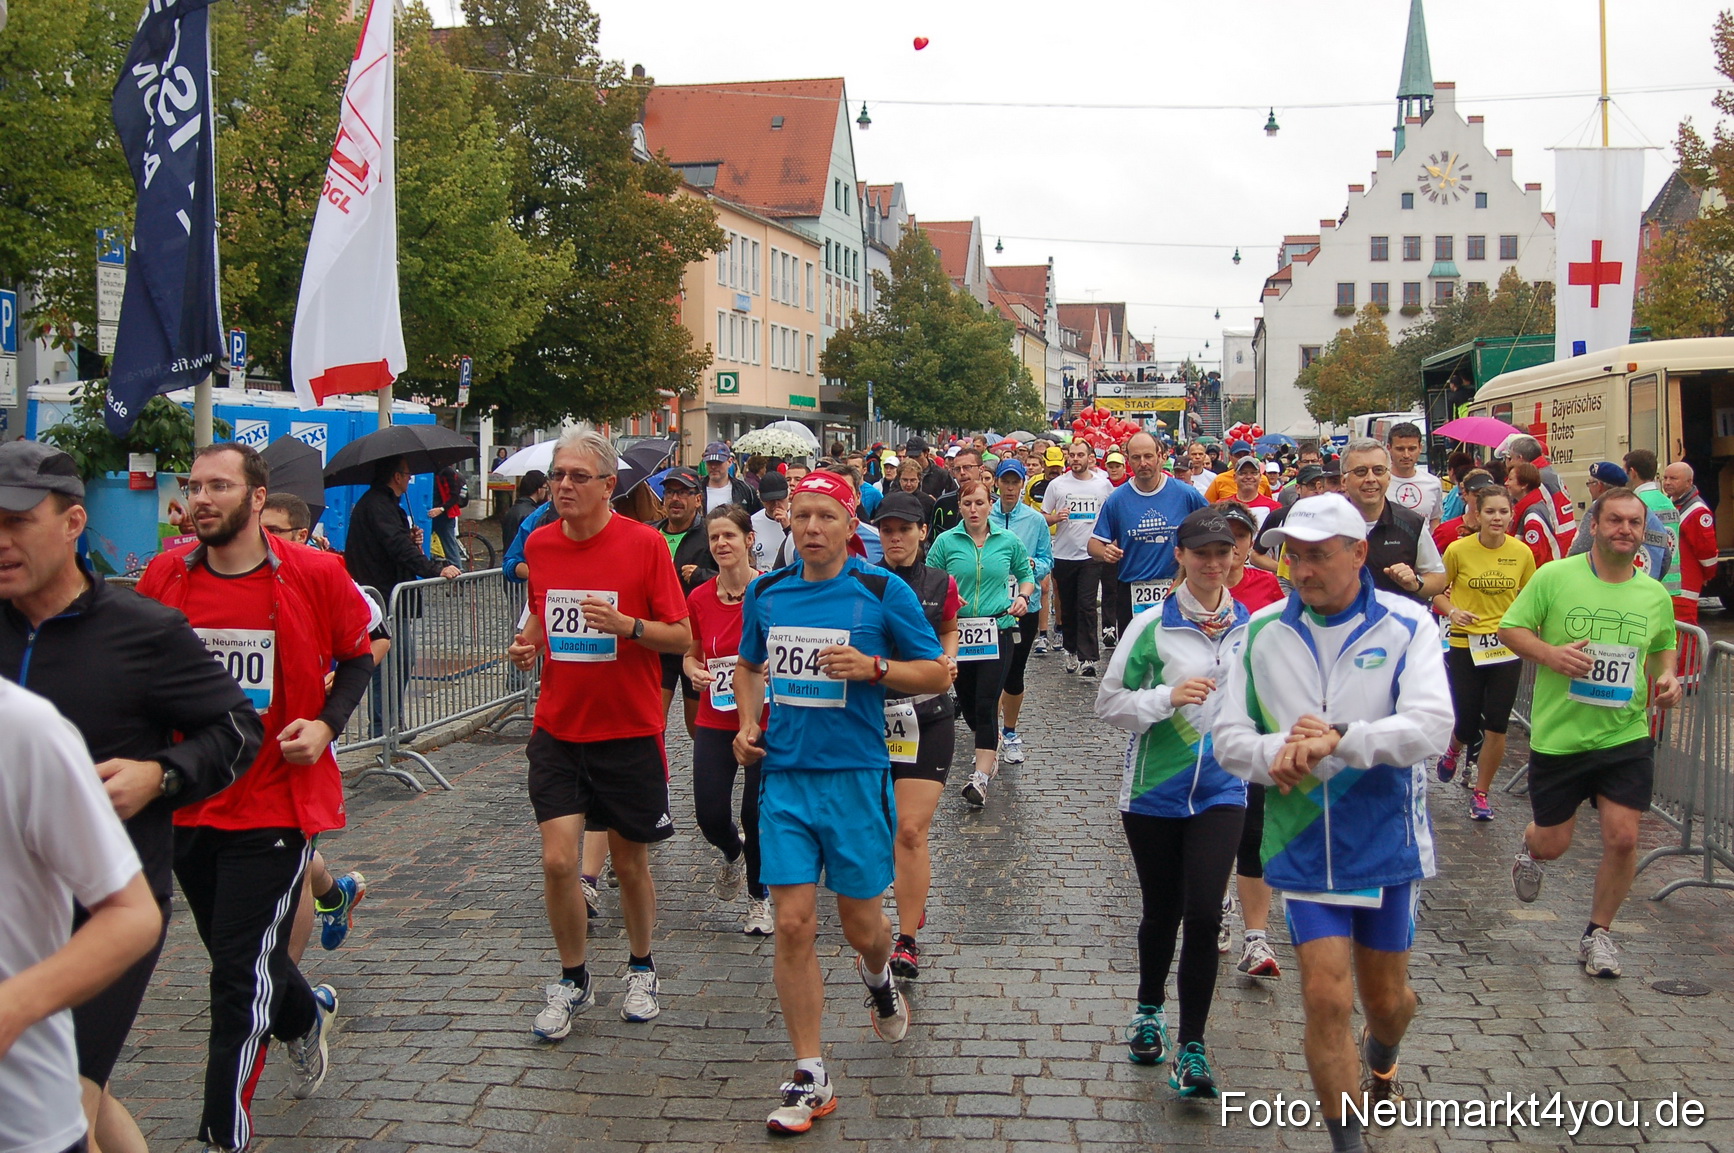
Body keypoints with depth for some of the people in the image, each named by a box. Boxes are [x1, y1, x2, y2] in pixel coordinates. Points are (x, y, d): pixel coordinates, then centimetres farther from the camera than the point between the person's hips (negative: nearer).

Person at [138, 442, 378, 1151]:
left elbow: (355, 656, 6)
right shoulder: (166, 575, -1)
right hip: (187, 806, 4)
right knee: (233, 954, 21)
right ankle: (307, 1018, 53)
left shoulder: (315, 575, -9)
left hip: (275, 804, -4)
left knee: (241, 976, -5)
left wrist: (327, 724, -9)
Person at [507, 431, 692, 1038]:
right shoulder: (539, 544, 3)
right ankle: (573, 980, 16)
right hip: (558, 730, 3)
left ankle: (641, 968, 34)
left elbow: (681, 637, -7)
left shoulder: (645, 542, -9)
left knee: (629, 862, 10)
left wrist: (627, 624, -24)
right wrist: (528, 641, -1)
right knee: (558, 860, -6)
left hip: (629, 730, -2)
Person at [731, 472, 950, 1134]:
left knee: (860, 924, 8)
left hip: (856, 775, -2)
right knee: (793, 925, -3)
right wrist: (747, 723, 6)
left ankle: (877, 976, 46)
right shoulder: (765, 593, 7)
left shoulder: (883, 592, -4)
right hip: (784, 776, 3)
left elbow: (938, 674, 0)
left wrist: (873, 668, -16)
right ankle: (809, 1079, 7)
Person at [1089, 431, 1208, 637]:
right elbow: (1094, 544, 3)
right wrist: (1106, 552, -19)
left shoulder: (1185, 494, -2)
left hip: (1177, 591, 0)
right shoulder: (1116, 500, -1)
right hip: (1131, 595, 0)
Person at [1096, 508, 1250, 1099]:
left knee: (1203, 915, -10)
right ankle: (1149, 1010, 39)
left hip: (1220, 792, 1)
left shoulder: (1253, 627, 2)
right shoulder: (1151, 626, -7)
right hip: (1154, 789, -1)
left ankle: (1192, 1047, 3)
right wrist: (1168, 695, -20)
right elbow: (1109, 703, -7)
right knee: (1162, 911, 13)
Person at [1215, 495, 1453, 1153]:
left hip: (1386, 844, 0)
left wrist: (1340, 739, -31)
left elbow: (1430, 727, -20)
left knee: (1385, 995, 17)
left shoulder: (1405, 627, -8)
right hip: (1302, 846, 0)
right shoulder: (1263, 632, -1)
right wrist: (1276, 751, -22)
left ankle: (1379, 1060, 53)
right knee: (1325, 996, -5)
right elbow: (1227, 734, -2)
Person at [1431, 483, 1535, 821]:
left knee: (1497, 725, 1)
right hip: (1465, 645, -2)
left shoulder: (1522, 553, -2)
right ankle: (1454, 748, 41)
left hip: (1506, 647, 2)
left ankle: (1481, 793, 19)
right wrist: (1452, 611, -15)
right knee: (1467, 725, 2)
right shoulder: (1458, 550, -9)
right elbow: (1437, 590, 4)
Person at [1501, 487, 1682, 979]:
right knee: (1553, 844, 6)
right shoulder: (1554, 577, -7)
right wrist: (1549, 653, -21)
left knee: (1623, 837, -6)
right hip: (1558, 735, -2)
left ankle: (1598, 933, 18)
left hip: (1627, 736, 2)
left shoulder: (1656, 594, 5)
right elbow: (1510, 628, -2)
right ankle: (1529, 848, 46)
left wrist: (1667, 676, 0)